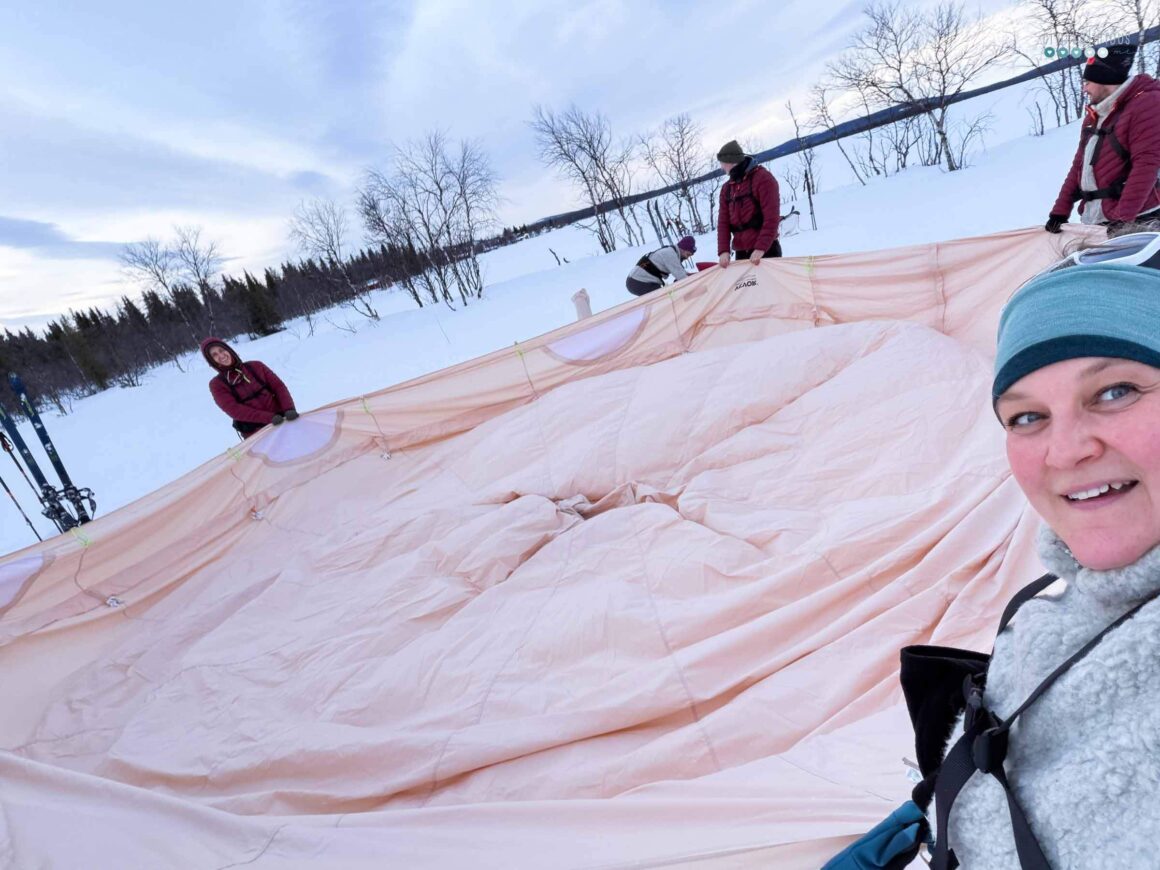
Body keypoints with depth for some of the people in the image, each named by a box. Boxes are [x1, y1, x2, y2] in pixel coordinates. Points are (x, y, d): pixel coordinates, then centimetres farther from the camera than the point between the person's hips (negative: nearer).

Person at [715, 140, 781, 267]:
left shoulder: (762, 178, -6)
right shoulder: (727, 188, 14)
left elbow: (772, 217, -14)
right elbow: (723, 221, 7)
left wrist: (761, 248, -22)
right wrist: (723, 250, -8)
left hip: (766, 250, -6)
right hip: (741, 253, 6)